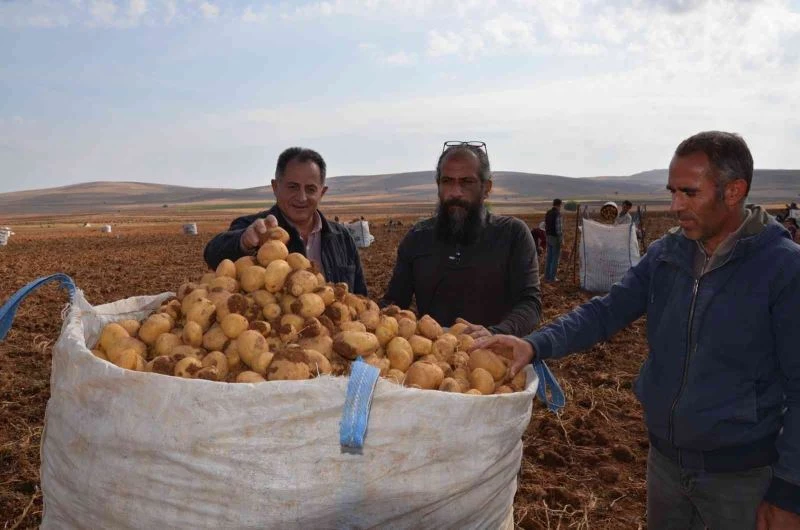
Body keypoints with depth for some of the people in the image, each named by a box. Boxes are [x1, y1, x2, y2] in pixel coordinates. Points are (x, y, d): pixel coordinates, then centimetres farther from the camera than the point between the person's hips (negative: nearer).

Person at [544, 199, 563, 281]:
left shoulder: (548, 213, 8)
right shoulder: (558, 214, -18)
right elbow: (559, 228, -20)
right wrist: (561, 240, -14)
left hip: (549, 237, 8)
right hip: (556, 238, -8)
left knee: (549, 257, 13)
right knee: (556, 257, -1)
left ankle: (547, 275, 15)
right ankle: (552, 277, 0)